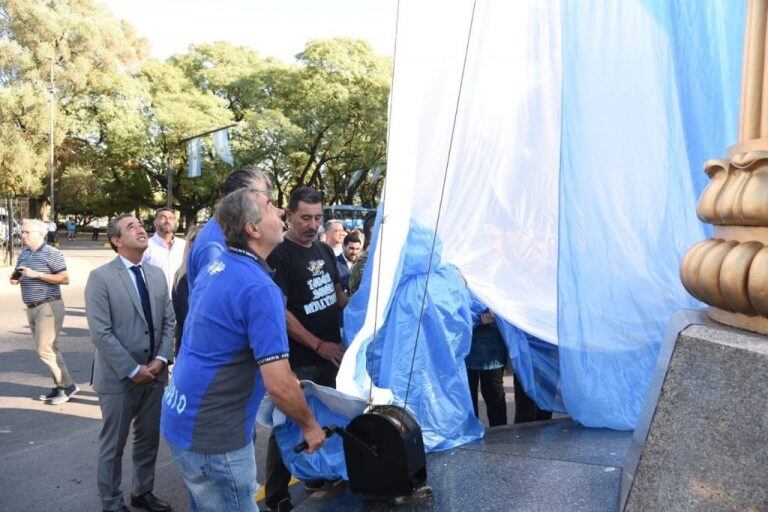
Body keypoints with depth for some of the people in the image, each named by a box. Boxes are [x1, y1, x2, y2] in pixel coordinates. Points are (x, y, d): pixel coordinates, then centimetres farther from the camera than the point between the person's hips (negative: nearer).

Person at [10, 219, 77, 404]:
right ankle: (60, 386, 17)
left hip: (49, 306, -8)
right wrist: (15, 278, -1)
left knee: (45, 350, -9)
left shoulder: (52, 253, -10)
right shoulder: (23, 254, 12)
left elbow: (65, 279, -15)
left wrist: (37, 274, -19)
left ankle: (68, 385, 1)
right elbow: (18, 277, 23)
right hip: (31, 308, 8)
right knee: (49, 349, 10)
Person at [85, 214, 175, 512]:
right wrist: (132, 370, -17)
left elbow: (168, 321, 7)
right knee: (113, 444, 11)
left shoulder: (156, 274, 6)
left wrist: (161, 359, -7)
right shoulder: (101, 277, -11)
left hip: (155, 373, 5)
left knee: (149, 439, 18)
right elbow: (101, 333, -16)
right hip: (119, 376, -5)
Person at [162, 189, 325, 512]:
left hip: (182, 418, 9)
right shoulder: (259, 289, -23)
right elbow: (279, 385, -25)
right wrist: (310, 425, -6)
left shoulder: (215, 268, 4)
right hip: (214, 436, -9)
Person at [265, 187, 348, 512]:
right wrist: (319, 345, -19)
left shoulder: (325, 251, 10)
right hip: (299, 361, -7)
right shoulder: (279, 256, -13)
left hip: (332, 352, 7)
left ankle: (318, 477, 39)